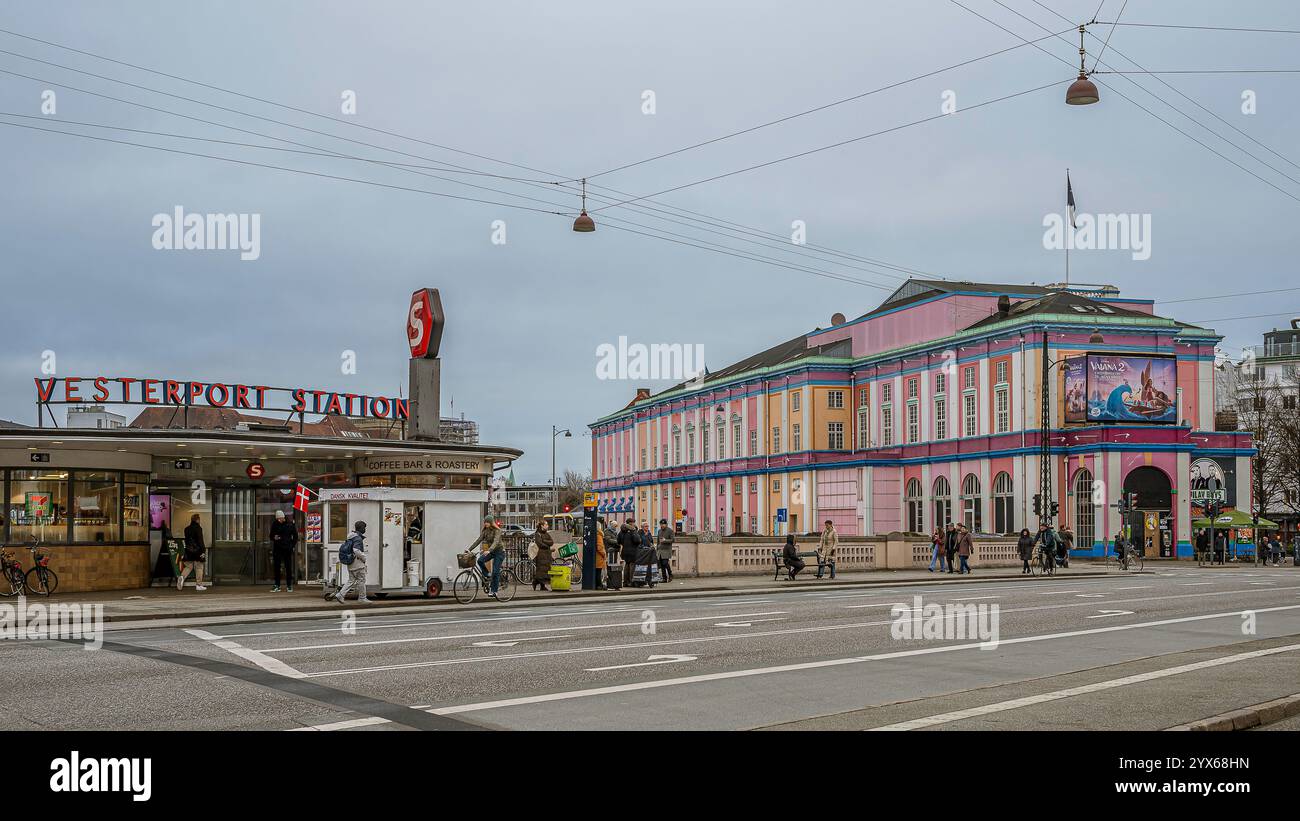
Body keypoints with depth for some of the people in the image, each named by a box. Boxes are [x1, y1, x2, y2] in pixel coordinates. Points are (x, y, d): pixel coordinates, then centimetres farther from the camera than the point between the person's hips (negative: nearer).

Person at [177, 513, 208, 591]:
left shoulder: (187, 529, 8)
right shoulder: (198, 528, -11)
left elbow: (186, 540, 15)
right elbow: (200, 540, -15)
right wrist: (203, 550, -15)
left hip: (188, 550, 5)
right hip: (197, 550, -5)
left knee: (188, 566, 14)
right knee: (199, 567, 3)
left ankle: (182, 577, -14)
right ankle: (198, 585, 5)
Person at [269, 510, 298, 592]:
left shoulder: (290, 523, -1)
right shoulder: (274, 524, 3)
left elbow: (295, 535, 6)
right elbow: (271, 536, 12)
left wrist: (293, 546, -1)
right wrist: (274, 538, -11)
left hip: (287, 548, -2)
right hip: (277, 548, 2)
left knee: (288, 567, 2)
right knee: (276, 567, 2)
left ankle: (289, 585, 8)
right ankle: (277, 586, 7)